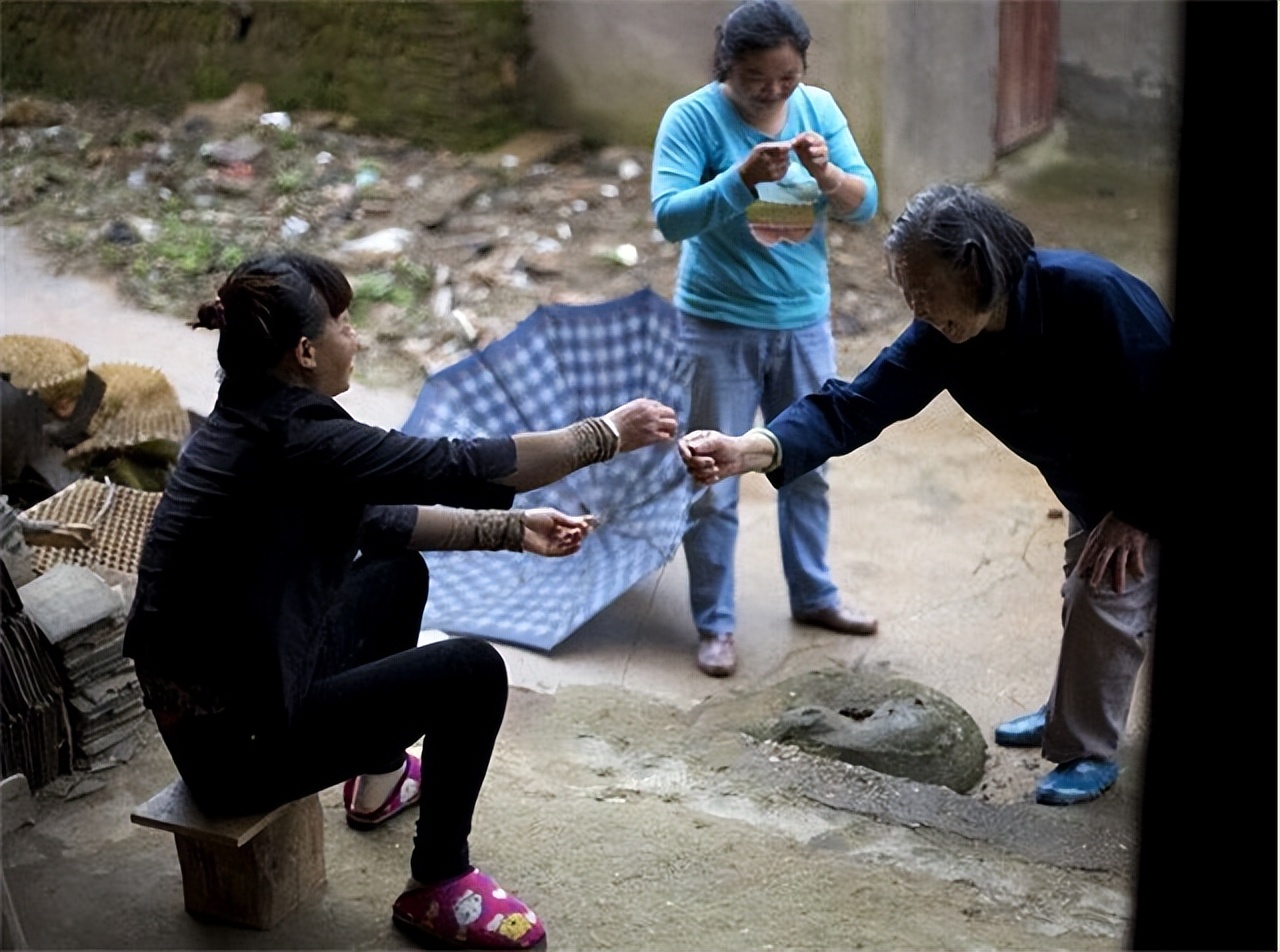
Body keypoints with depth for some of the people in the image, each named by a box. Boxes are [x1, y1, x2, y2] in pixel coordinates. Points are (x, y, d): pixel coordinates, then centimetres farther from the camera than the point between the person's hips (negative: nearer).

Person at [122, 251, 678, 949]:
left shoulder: (248, 420, 4)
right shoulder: (296, 439, -25)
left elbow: (371, 519, 14)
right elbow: (464, 467, -21)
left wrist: (511, 530, 13)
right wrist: (608, 433, -9)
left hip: (205, 701, 10)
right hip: (238, 745, -10)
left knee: (398, 571, 24)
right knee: (473, 671, -9)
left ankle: (379, 780, 42)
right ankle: (438, 891, 8)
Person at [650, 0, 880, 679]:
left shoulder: (818, 108, -2)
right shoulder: (693, 117, -14)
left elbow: (864, 204, -6)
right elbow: (669, 216, -24)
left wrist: (826, 173, -26)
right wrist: (742, 178, -37)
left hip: (805, 322, 4)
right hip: (721, 327, -4)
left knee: (807, 468, 18)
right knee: (714, 484, 3)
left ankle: (814, 596, 37)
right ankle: (714, 624, 17)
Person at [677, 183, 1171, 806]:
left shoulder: (1091, 295, -39)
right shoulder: (941, 338, -21)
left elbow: (1161, 404, -30)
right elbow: (855, 405, -29)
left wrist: (1137, 512, -22)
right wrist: (747, 451, -45)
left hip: (1154, 489, -7)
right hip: (1091, 485, 7)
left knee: (1107, 595, -8)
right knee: (1085, 595, 21)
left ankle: (1087, 752, 11)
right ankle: (1069, 714, 44)